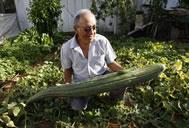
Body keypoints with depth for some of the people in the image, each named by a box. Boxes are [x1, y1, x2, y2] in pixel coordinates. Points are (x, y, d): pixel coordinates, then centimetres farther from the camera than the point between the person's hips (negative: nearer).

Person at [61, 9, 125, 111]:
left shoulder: (102, 41, -16)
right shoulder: (66, 48, -16)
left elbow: (111, 63, -5)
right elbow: (68, 70, 1)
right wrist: (67, 85, -14)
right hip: (81, 82, 1)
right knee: (77, 106, -18)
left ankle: (115, 97, 12)